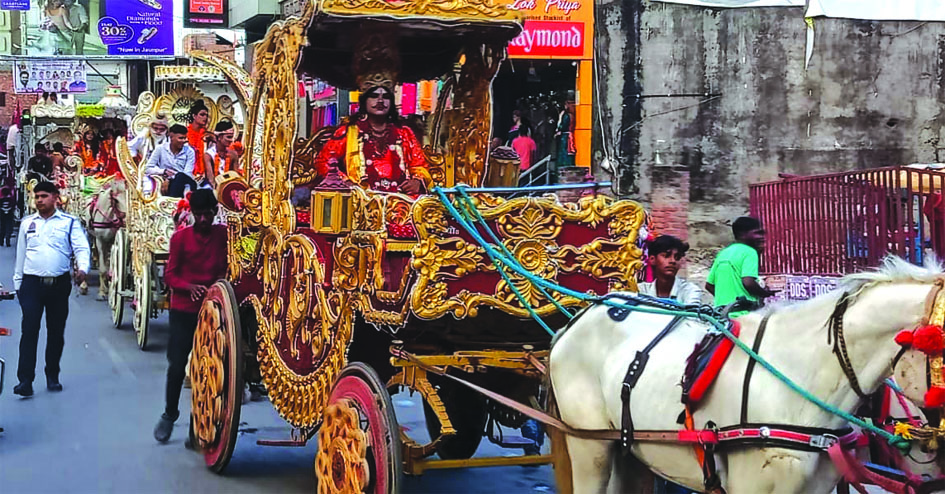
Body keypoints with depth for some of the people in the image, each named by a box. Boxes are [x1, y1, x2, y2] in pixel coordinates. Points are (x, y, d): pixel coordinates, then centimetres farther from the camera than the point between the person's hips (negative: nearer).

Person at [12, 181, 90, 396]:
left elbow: (82, 248, -7)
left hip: (59, 283, -1)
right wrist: (18, 283, 14)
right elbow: (20, 254, 16)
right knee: (29, 330, -8)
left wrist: (82, 268, -27)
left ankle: (52, 376, 22)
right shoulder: (27, 223, 11)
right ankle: (25, 380, -11)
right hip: (32, 282, 1)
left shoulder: (70, 223, 2)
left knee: (56, 332, 8)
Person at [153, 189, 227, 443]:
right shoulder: (181, 237, -3)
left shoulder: (224, 235, 1)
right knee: (177, 366, 2)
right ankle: (169, 414, 21)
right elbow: (169, 274, -2)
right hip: (184, 311, -1)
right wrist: (189, 286, -21)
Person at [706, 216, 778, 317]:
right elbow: (748, 282, -19)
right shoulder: (749, 252, -6)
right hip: (742, 313, -8)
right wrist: (765, 293, -3)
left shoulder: (723, 253, 17)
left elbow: (709, 285, 18)